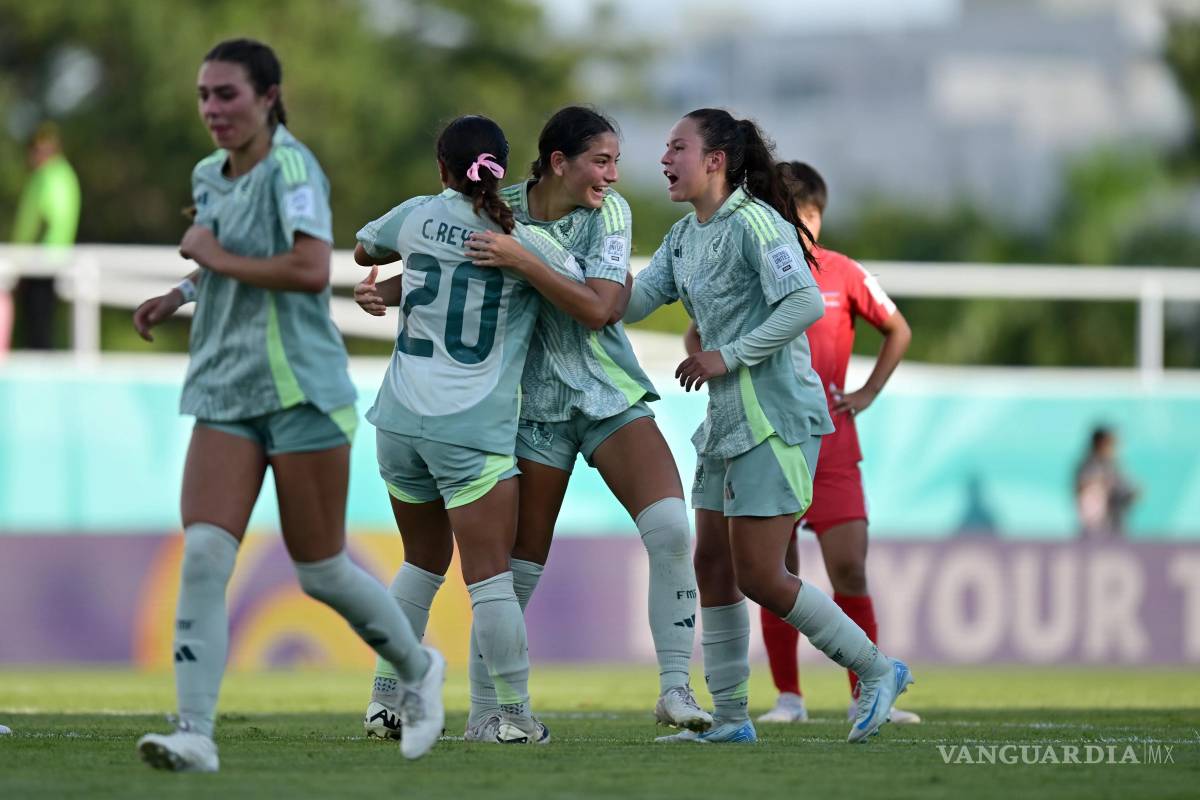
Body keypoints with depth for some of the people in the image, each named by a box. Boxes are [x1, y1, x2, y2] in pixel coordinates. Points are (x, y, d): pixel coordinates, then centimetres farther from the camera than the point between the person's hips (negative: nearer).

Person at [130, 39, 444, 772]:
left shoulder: (290, 166, -13)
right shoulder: (210, 178, 12)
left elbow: (310, 270, -26)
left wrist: (218, 257, -17)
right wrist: (182, 295, 14)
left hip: (300, 393, -6)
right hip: (225, 396, 6)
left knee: (321, 571, 4)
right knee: (204, 554, -11)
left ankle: (420, 670, 31)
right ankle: (195, 733, -16)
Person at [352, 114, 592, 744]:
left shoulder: (417, 217, 4)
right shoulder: (527, 240, -3)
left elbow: (364, 250, 24)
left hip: (400, 420, 4)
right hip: (475, 429, -4)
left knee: (423, 562, 19)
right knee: (490, 574, -2)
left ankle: (385, 701, 18)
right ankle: (515, 713, -1)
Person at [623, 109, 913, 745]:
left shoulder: (754, 222, -15)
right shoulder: (684, 237, 13)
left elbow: (806, 304, -24)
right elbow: (629, 304, 9)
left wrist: (727, 356, -22)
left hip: (775, 417, -9)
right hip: (726, 419, 10)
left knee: (759, 577, -9)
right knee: (713, 566, 8)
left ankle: (878, 671, 5)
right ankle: (729, 717, 15)